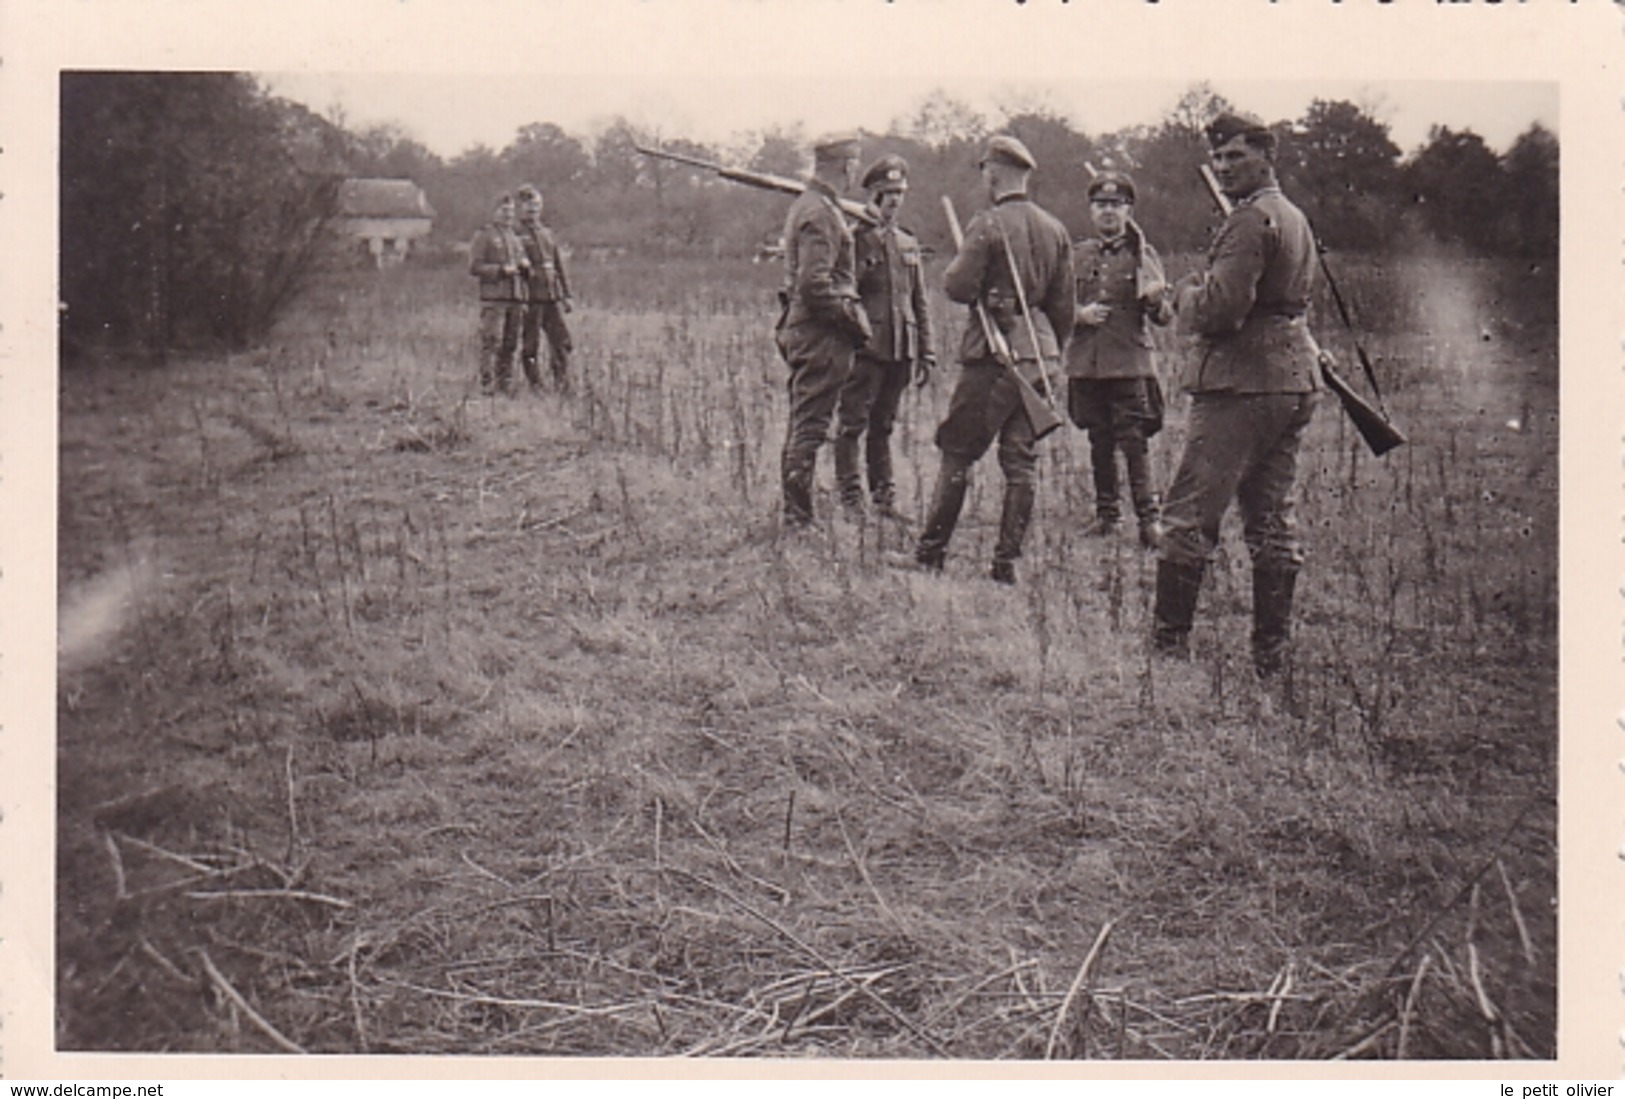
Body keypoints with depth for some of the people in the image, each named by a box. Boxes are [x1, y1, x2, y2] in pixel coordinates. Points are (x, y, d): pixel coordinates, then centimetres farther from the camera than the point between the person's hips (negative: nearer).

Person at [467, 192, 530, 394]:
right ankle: (488, 385, -10)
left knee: (509, 346, 6)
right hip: (493, 300, -6)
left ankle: (506, 385, 10)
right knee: (491, 343, -11)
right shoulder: (483, 236, 1)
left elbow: (525, 275, 26)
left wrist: (526, 265, 2)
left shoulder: (515, 237, 21)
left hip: (515, 300, 6)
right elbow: (474, 267, -8)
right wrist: (501, 270, -16)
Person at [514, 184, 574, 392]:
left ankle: (563, 385, 5)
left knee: (562, 342, 1)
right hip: (530, 299, -6)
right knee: (530, 346, -1)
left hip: (552, 297, 6)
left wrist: (566, 295, 16)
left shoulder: (547, 234, 20)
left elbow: (560, 266, 22)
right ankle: (535, 386, 5)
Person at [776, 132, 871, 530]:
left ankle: (795, 513, 21)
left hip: (802, 329, 10)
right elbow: (815, 284, -23)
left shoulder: (805, 205, 16)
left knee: (803, 424, 14)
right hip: (822, 333, -10)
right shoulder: (820, 214, -16)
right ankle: (799, 516, -3)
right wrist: (854, 318, -14)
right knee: (810, 426, -6)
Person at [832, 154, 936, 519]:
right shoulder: (854, 239, -2)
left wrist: (926, 351, 14)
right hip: (865, 347, -5)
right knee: (852, 421, -4)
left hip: (900, 349, 5)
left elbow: (920, 303, 18)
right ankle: (850, 496, -1)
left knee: (883, 424, 11)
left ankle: (884, 494, 15)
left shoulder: (909, 244, 16)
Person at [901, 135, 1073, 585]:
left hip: (993, 351, -5)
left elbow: (959, 289, -14)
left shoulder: (987, 226, -11)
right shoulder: (1055, 230, 9)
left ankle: (930, 553, 7)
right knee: (1021, 461, 6)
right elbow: (1064, 305, 12)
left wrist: (953, 268, 8)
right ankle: (1007, 562, 7)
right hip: (1038, 353, 5)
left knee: (957, 454, 3)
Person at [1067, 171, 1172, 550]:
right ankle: (1106, 514, 18)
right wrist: (1079, 314, -7)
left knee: (1134, 441, -8)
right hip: (1086, 362, 3)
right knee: (1100, 443, 9)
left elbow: (1164, 315, 0)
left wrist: (1155, 301, -23)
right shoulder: (1077, 254, 10)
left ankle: (1148, 517, -6)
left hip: (1130, 364, -3)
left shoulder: (1142, 254, 3)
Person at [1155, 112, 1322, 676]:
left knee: (1190, 518, -4)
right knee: (1273, 520, 11)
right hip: (1293, 381, 10)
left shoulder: (1251, 220, -13)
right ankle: (1272, 651, 14)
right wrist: (1206, 291, 15)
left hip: (1241, 383, -10)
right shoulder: (1295, 217, 17)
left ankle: (1168, 644, -2)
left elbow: (1219, 312, -21)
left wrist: (1187, 291, -1)